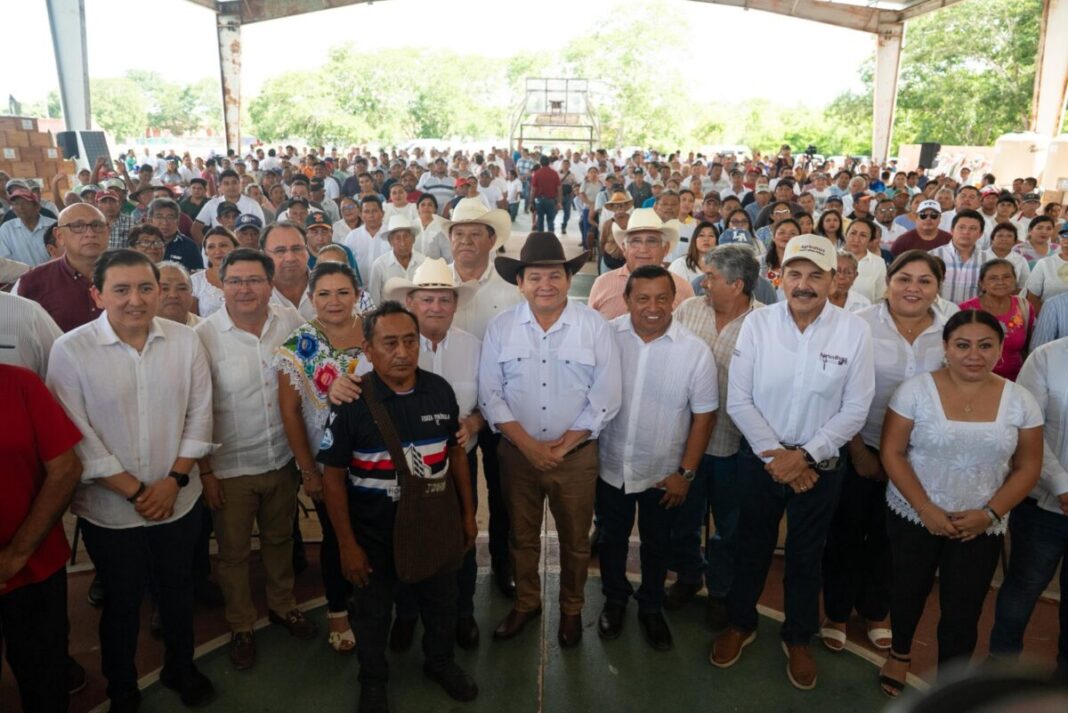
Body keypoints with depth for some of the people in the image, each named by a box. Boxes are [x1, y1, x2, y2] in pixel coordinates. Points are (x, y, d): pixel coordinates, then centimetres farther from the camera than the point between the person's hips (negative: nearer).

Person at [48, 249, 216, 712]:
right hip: (110, 510, -2)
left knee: (178, 591, 20)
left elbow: (199, 416, -1)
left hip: (179, 501, 2)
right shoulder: (70, 350, -13)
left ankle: (181, 669, 45)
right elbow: (76, 436, -13)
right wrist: (136, 491, -13)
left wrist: (173, 481, -9)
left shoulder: (185, 341, -5)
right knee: (122, 601, 17)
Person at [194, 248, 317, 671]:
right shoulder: (204, 336, -16)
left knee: (280, 539, 22)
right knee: (234, 552, 15)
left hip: (282, 459, 3)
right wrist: (204, 471, -9)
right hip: (230, 468, -3)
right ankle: (241, 627, 37)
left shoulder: (291, 321, -7)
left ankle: (282, 606, 46)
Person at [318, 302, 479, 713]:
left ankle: (440, 662, 50)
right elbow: (333, 476, -13)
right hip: (374, 534, -3)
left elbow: (455, 452, 4)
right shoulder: (351, 401, -19)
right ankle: (373, 680, 45)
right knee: (373, 612, 19)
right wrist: (347, 544, -12)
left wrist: (468, 512, 7)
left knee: (441, 602, 22)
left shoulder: (440, 391, -8)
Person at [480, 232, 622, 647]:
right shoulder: (501, 328, -5)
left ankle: (571, 609, 41)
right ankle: (526, 602, 43)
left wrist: (562, 446, -13)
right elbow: (490, 395, -6)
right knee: (522, 536, 19)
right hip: (517, 453, 1)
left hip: (576, 454, -1)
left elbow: (604, 399, -10)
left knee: (575, 540, 16)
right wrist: (528, 445, -14)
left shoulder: (595, 327, -10)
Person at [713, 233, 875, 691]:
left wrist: (804, 456, -15)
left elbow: (855, 409, -9)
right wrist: (775, 454, -15)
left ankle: (798, 638, 40)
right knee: (752, 547, 17)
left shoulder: (854, 331, -11)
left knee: (806, 555, 18)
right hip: (760, 457, 0)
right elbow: (738, 401, -10)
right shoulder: (757, 323, -11)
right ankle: (740, 624, 41)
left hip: (821, 463, 0)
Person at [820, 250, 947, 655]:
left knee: (888, 535, 18)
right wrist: (859, 452, -10)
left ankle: (875, 612, 40)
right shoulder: (860, 325, -13)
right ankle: (836, 612, 31)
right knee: (847, 531, 10)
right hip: (861, 448, -2)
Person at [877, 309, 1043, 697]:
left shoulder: (1020, 400, -4)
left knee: (962, 613, 6)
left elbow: (1027, 467, 1)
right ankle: (900, 653, 48)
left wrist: (989, 513, -12)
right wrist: (927, 509, -16)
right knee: (910, 591, 19)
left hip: (981, 527, 1)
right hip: (914, 517, -1)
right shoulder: (916, 389, -11)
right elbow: (892, 453, -10)